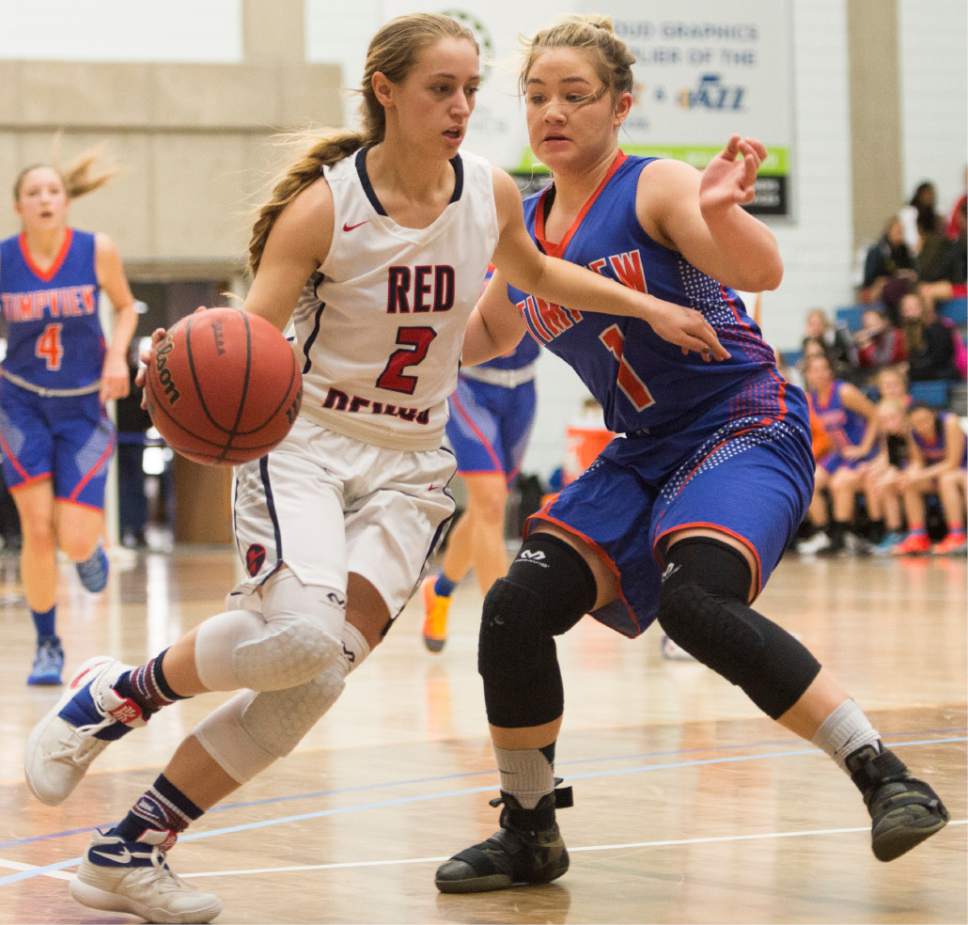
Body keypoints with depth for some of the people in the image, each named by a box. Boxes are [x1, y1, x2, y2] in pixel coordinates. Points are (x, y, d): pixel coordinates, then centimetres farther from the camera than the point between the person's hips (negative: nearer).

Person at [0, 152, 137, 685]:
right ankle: (47, 647, 8)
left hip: (84, 407, 0)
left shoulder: (97, 251, -11)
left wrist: (117, 355, -10)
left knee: (75, 542, -8)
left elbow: (124, 306, 7)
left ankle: (89, 547, 33)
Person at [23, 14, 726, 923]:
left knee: (317, 679, -13)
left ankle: (130, 850, -2)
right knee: (302, 633, -30)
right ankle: (111, 697, -3)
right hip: (303, 442, -4)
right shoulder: (323, 205, -14)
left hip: (407, 468, 4)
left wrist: (649, 308, 19)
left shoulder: (490, 192, 1)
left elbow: (533, 273, 24)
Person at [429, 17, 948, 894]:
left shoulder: (655, 188, -12)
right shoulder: (527, 226, 9)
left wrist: (722, 210, -48)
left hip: (746, 431, -7)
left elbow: (761, 271, -27)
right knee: (518, 609, -7)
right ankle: (529, 835, 10)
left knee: (694, 601, -33)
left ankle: (884, 777, -24)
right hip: (644, 453, 7)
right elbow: (487, 337, 22)